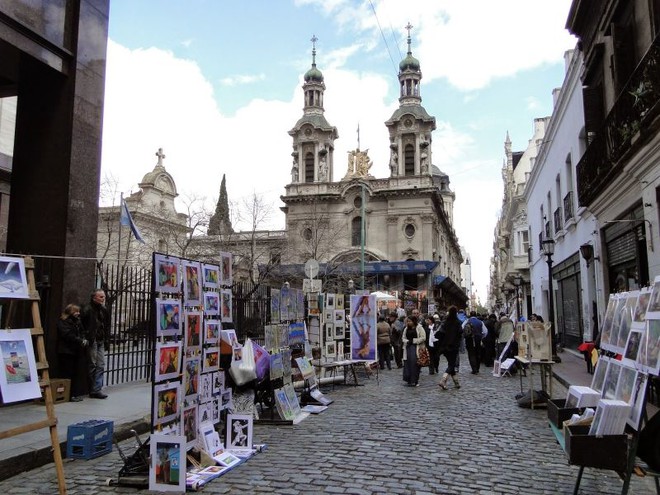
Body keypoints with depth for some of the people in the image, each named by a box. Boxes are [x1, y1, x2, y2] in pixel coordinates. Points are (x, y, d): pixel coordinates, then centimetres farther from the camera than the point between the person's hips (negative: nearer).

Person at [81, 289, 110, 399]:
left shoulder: (104, 310, 12)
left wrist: (107, 341, 14)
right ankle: (94, 390, 9)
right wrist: (86, 338, -13)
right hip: (92, 341, -6)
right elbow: (81, 325, -11)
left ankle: (96, 390, 9)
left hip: (101, 341, 6)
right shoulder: (87, 309, -9)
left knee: (101, 365, 4)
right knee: (93, 365, 0)